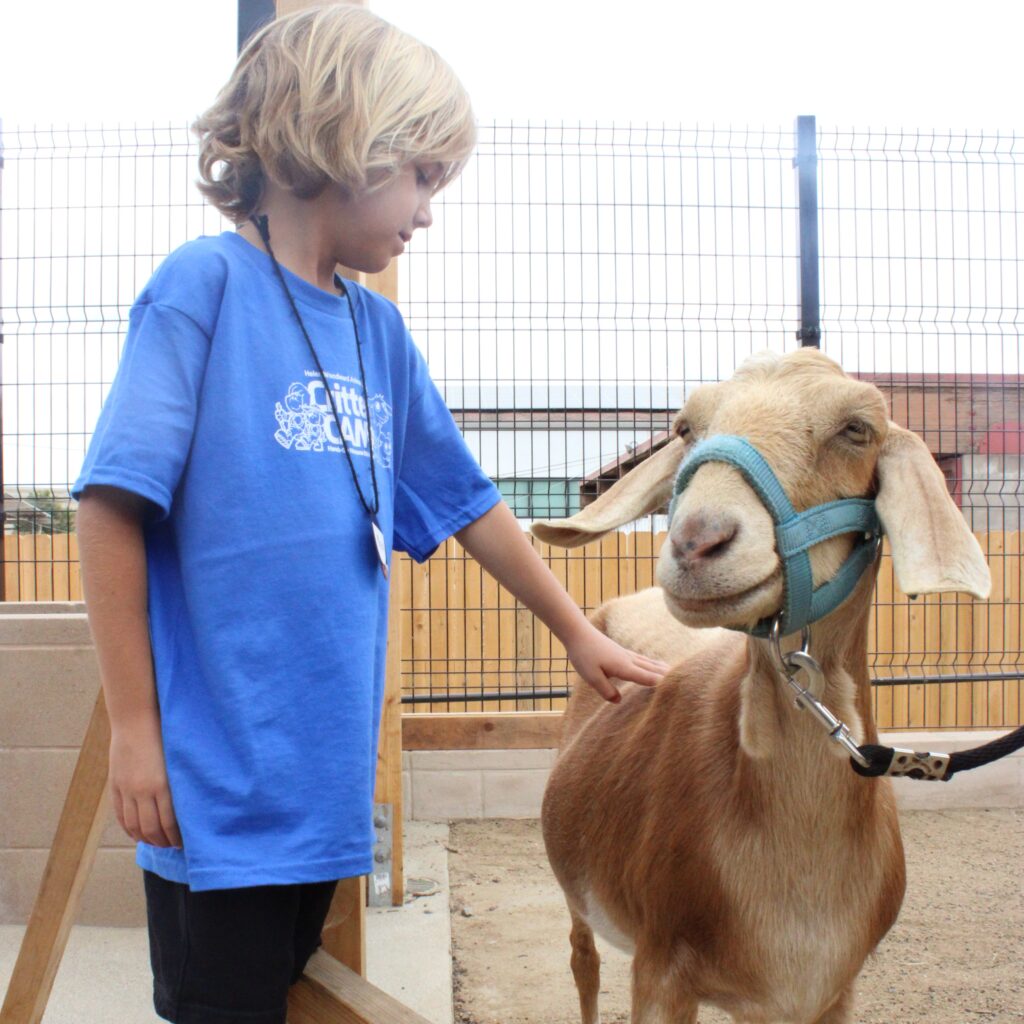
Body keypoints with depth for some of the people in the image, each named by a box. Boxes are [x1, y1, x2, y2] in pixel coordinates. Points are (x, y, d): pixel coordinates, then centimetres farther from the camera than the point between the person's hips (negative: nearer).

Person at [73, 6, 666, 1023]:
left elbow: (466, 505, 16)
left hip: (325, 778, 6)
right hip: (218, 784, -6)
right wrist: (133, 727, -14)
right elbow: (112, 505, -13)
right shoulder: (204, 284, -10)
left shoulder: (376, 330, 8)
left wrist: (578, 633, 22)